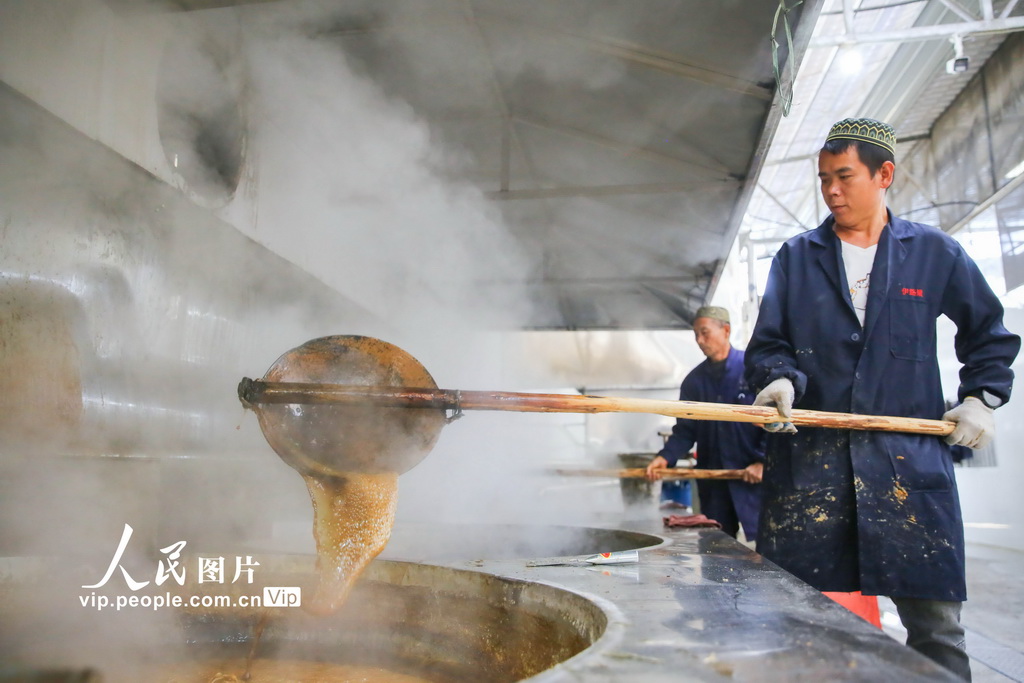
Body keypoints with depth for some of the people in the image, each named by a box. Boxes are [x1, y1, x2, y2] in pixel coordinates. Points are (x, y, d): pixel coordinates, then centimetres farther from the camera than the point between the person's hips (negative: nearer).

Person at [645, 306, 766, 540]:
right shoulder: (695, 379, 8)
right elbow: (685, 430, 8)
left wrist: (763, 462, -15)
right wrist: (665, 457, -8)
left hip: (754, 478, -4)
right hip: (712, 482, 5)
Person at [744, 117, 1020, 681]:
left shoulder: (935, 252, 11)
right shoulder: (795, 257, 11)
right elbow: (767, 344, 8)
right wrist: (780, 379, -12)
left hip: (910, 461, 0)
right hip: (808, 459, 0)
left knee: (935, 623, 2)